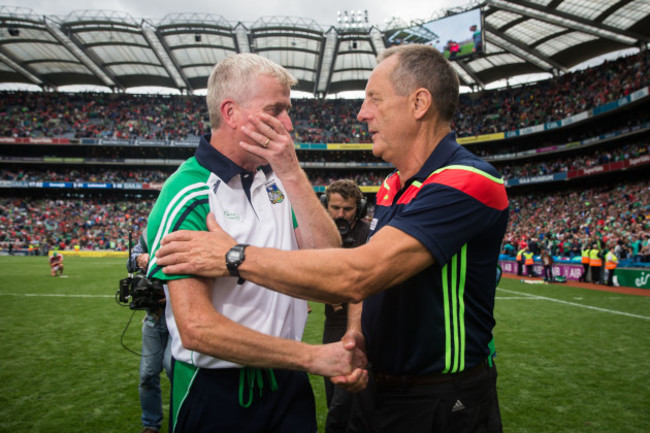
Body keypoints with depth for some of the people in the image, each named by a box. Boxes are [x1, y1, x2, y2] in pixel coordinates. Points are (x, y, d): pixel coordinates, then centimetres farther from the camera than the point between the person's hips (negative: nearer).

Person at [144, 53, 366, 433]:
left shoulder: (276, 180, 0)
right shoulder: (189, 195, -19)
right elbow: (196, 327, -26)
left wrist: (291, 174, -18)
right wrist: (314, 357, -23)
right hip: (217, 391, -5)